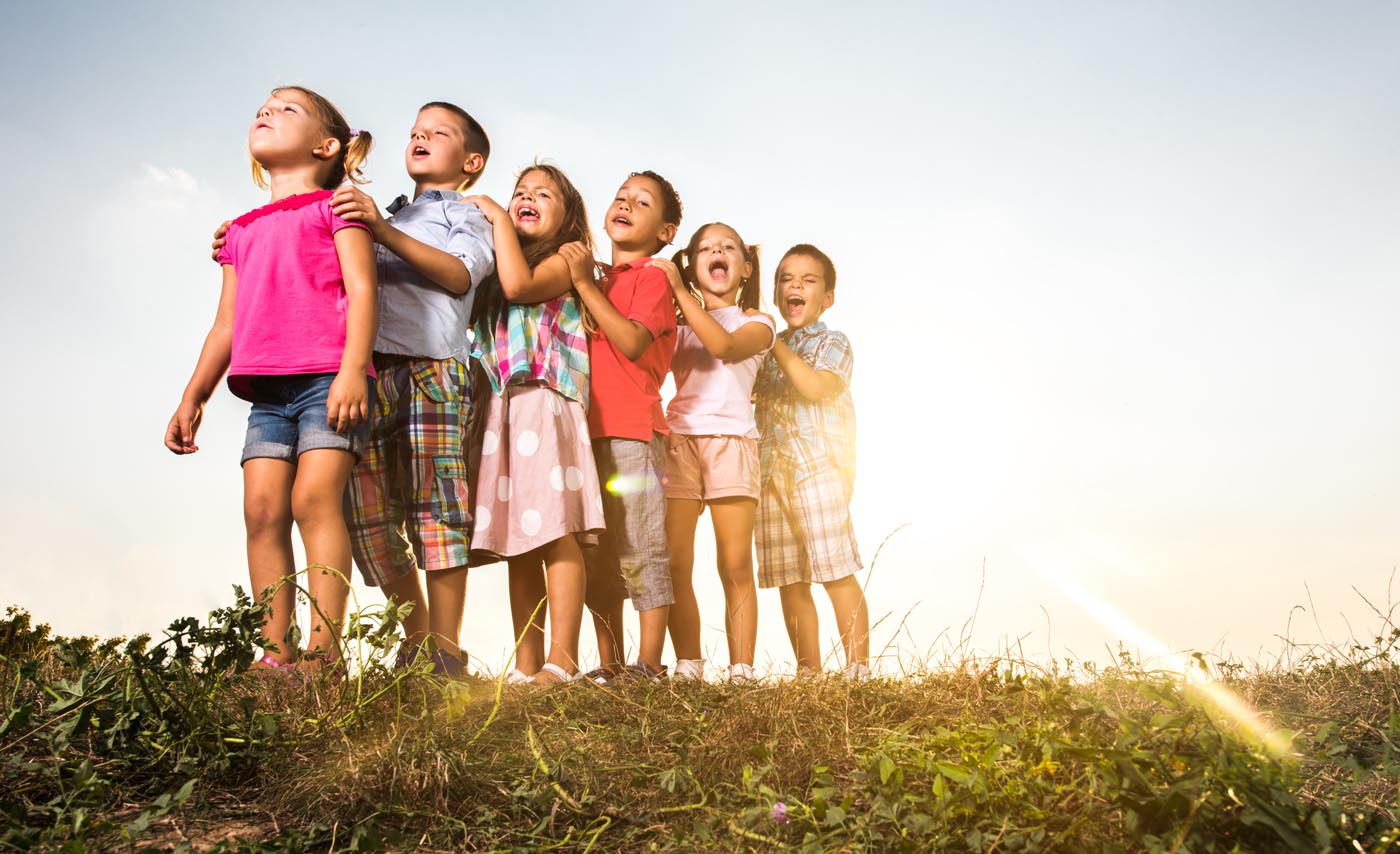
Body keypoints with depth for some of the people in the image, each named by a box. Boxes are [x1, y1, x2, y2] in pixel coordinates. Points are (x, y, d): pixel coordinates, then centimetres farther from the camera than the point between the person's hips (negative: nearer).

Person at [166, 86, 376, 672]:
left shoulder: (334, 206, 9)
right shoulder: (242, 230, 27)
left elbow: (362, 289, -4)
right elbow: (226, 324, 27)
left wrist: (353, 369, -18)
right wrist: (193, 397, 21)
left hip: (328, 378, -6)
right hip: (267, 390, 6)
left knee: (315, 499, -16)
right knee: (263, 509, -4)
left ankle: (323, 650, -17)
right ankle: (275, 653, -2)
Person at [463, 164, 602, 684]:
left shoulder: (566, 259, 7)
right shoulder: (494, 269, 26)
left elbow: (519, 285, -13)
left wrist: (498, 218, -2)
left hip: (543, 404, -7)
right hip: (499, 408, 7)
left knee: (555, 535, -11)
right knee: (518, 546, 5)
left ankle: (561, 663, -11)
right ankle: (525, 665, 7)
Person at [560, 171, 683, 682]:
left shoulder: (651, 277, 1)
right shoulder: (600, 285, 22)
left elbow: (632, 341, -15)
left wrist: (585, 284, -11)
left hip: (632, 432, -7)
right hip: (590, 430, 8)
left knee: (639, 551, -7)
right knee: (599, 556, 8)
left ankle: (649, 665, -2)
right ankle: (608, 665, 14)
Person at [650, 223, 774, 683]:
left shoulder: (757, 323, 12)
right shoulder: (678, 328, 22)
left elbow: (724, 344, -11)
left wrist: (678, 291, -10)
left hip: (730, 441, -2)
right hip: (678, 440, 2)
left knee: (736, 566, -5)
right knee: (675, 565, -6)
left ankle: (742, 671, -2)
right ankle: (687, 667, 0)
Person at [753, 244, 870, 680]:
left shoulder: (832, 343, 4)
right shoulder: (767, 354, 20)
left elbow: (817, 386, -15)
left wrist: (775, 342, -10)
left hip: (819, 467, -6)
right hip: (773, 472, 6)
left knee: (836, 571, -9)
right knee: (789, 580, 5)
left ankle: (859, 669, -4)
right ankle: (808, 671, 13)